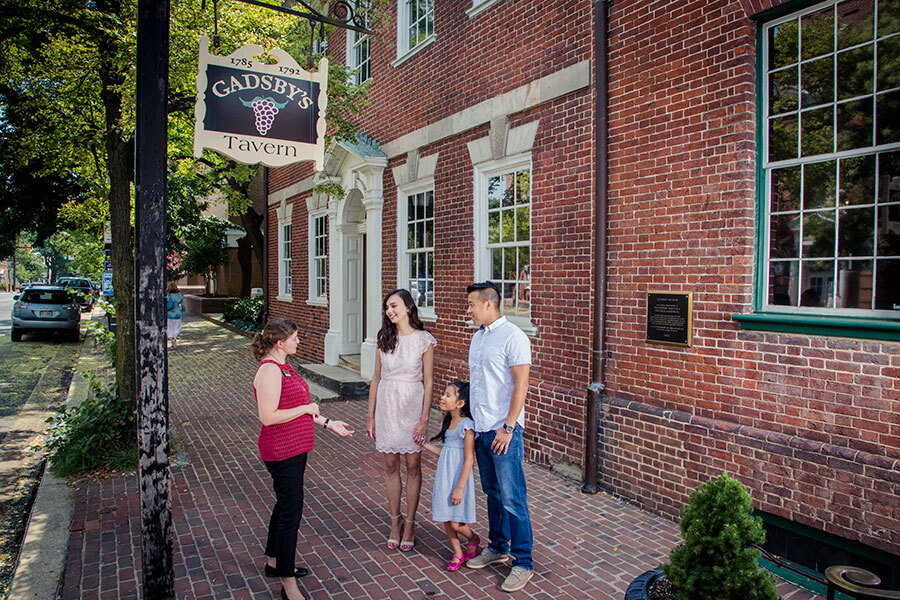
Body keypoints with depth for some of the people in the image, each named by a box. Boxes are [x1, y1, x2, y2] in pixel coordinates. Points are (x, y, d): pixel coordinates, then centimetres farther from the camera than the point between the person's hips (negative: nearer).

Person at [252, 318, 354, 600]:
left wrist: (328, 423, 15)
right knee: (291, 512, -4)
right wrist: (306, 408, -19)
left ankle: (274, 562, 40)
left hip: (294, 449, 11)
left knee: (285, 505, 22)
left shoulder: (282, 366, 11)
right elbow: (268, 416, -28)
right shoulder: (270, 370, -21)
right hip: (282, 453, -10)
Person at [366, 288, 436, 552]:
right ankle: (395, 521, 25)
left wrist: (424, 419, -11)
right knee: (391, 466, 11)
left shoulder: (424, 340, -6)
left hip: (412, 406, -3)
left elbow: (428, 382, -5)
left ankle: (410, 523, 20)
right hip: (387, 405, 3)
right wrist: (371, 416, 7)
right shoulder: (384, 339, 4)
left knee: (413, 467, 6)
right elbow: (376, 378, 8)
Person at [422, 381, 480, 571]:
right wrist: (423, 444, 11)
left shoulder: (467, 425, -18)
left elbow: (469, 459, -17)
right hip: (444, 477, 8)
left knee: (455, 523, -1)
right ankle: (458, 553, 30)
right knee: (445, 518, 12)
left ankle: (473, 539, 30)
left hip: (459, 478, -8)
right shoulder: (447, 421, 7)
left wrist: (459, 488, -18)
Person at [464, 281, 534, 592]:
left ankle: (523, 563, 11)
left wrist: (508, 428, -19)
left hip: (503, 430, -8)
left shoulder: (512, 337, -13)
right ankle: (498, 547, 33)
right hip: (480, 428, 8)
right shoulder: (477, 337, 13)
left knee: (512, 498, -2)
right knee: (492, 492, 18)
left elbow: (521, 384, -17)